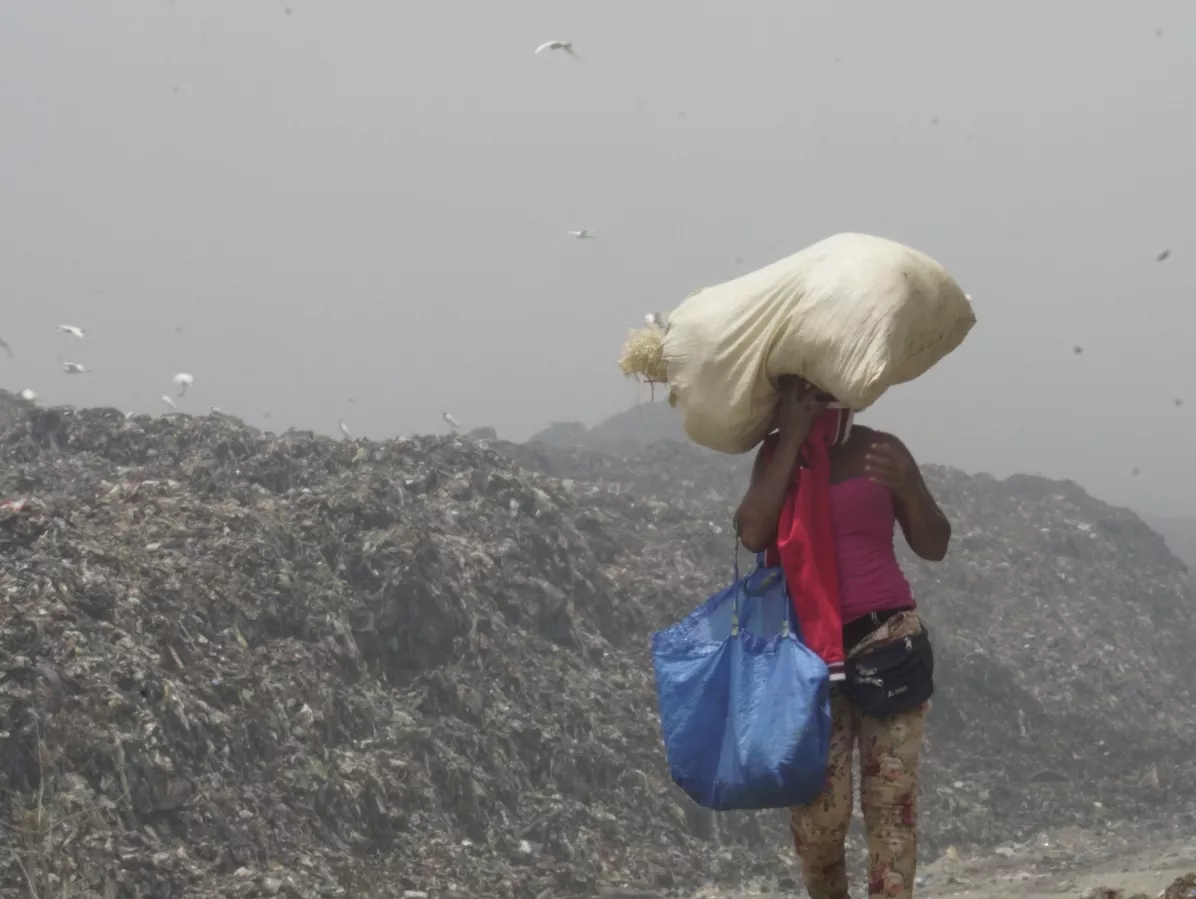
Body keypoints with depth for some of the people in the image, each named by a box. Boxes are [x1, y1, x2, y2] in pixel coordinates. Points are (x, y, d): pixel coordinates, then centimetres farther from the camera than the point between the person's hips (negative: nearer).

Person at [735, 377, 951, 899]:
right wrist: (792, 440, -8)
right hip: (810, 646, 1)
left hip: (887, 638, -1)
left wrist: (908, 488, -19)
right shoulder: (777, 453, 8)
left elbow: (934, 547, 1)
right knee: (819, 810, -8)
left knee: (891, 797, -9)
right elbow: (753, 534, -9)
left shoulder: (879, 450, 3)